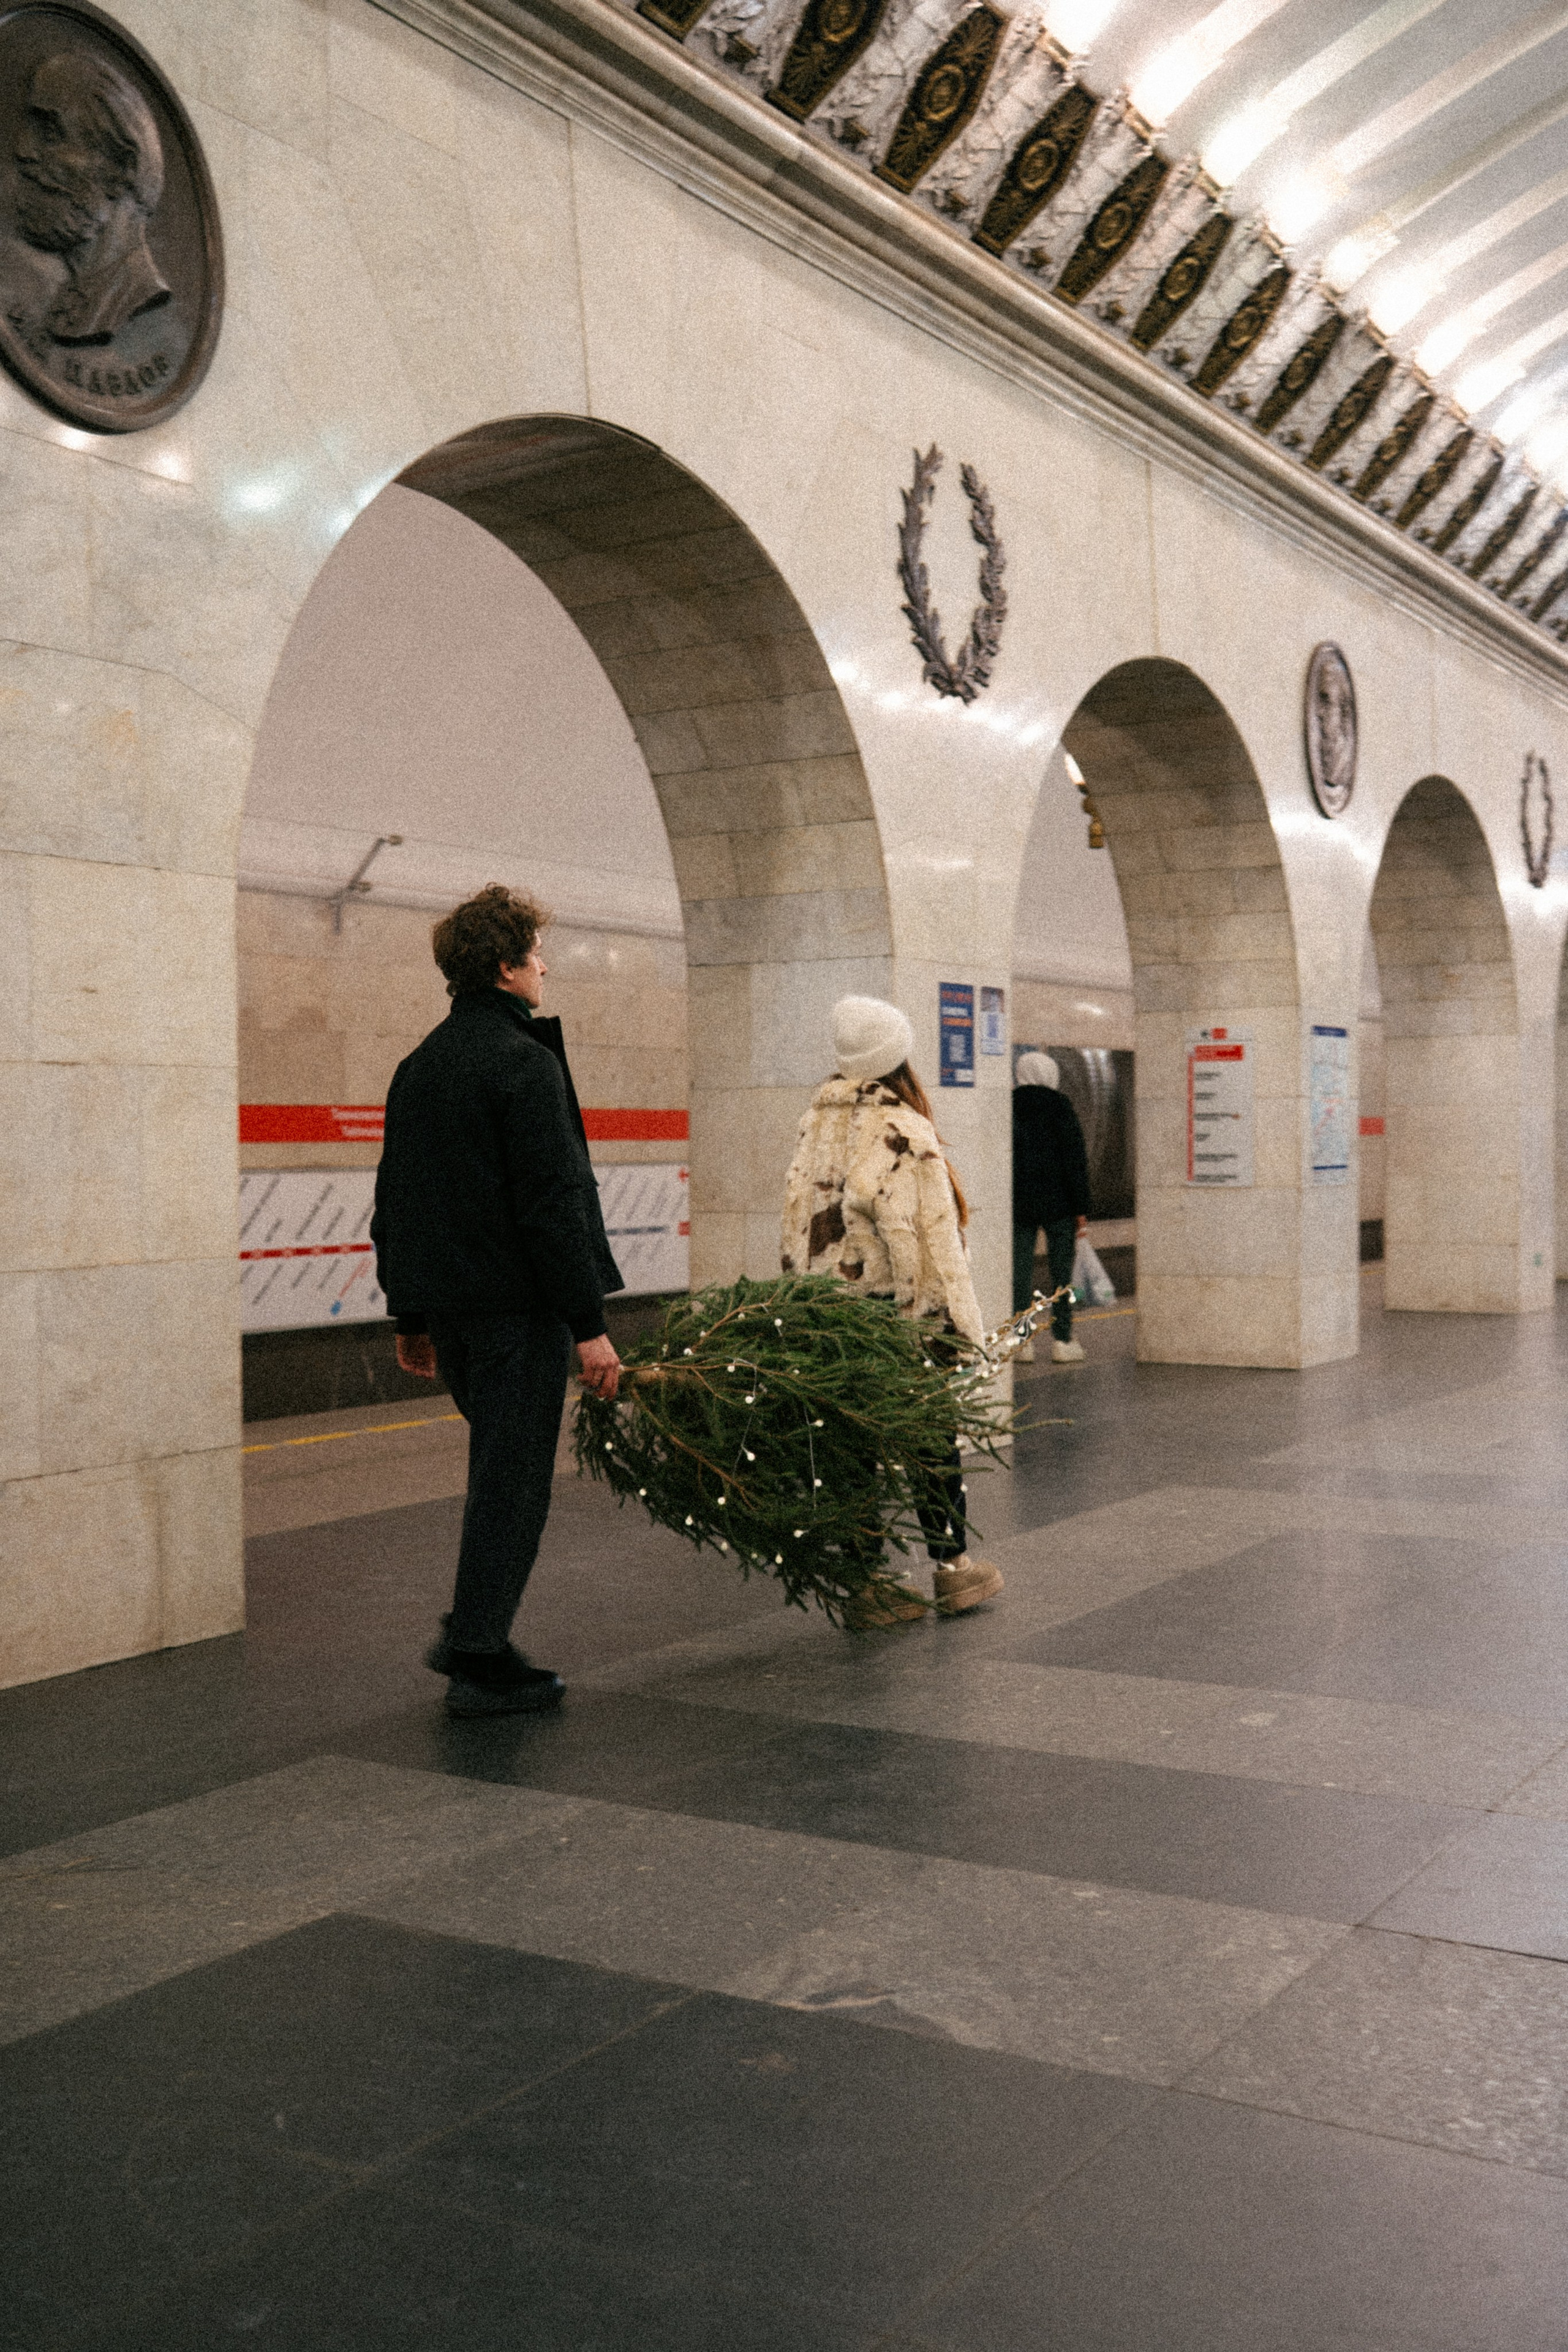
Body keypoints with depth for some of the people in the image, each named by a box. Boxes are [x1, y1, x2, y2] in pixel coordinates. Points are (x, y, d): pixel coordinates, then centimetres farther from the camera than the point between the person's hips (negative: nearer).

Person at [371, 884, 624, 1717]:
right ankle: (479, 1661, 7)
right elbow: (552, 1204, -19)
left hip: (448, 1307, 8)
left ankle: (471, 1632, 22)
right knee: (511, 1480, 1)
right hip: (517, 1305, -8)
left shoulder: (419, 1064, 12)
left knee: (501, 1464, 21)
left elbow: (393, 1202, 16)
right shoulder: (523, 1062, -14)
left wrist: (410, 1316, 22)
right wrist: (589, 1325, -16)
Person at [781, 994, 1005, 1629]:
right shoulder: (903, 1133, -13)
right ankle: (952, 1568, 22)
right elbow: (925, 1239, -16)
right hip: (902, 1314, -6)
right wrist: (960, 1324, -11)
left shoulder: (815, 1125, 9)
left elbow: (799, 1219, 11)